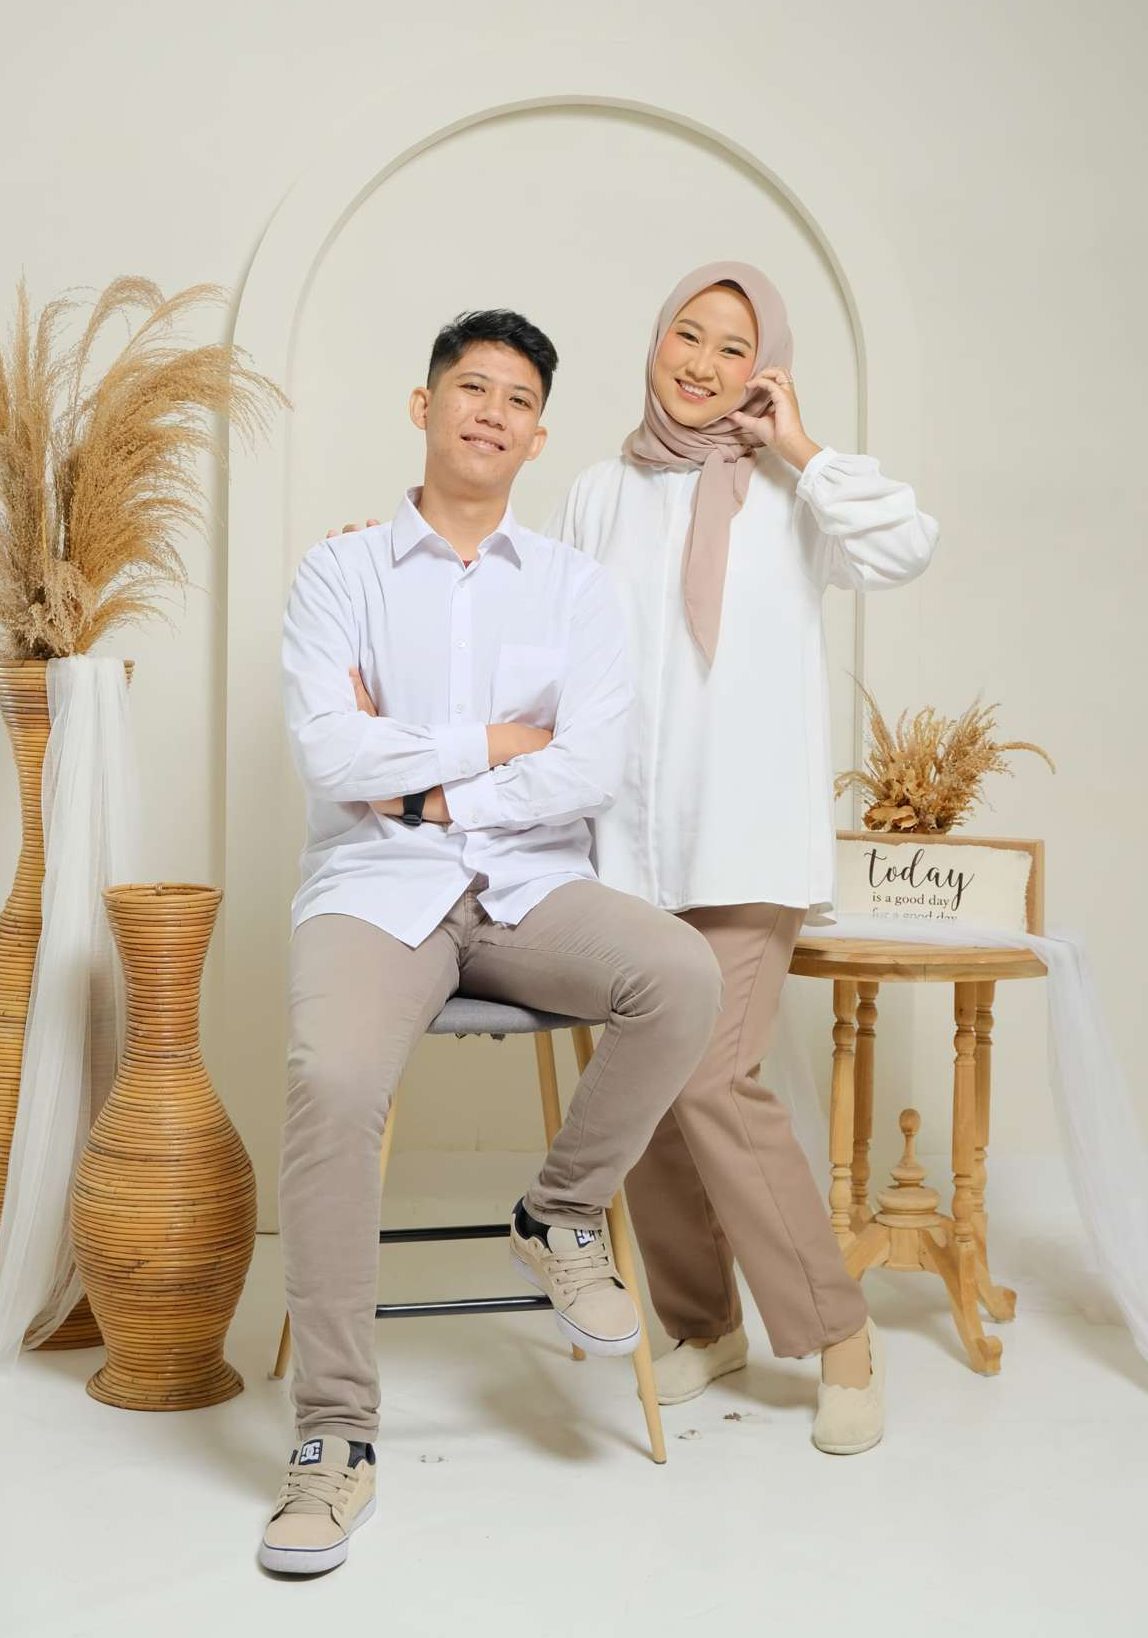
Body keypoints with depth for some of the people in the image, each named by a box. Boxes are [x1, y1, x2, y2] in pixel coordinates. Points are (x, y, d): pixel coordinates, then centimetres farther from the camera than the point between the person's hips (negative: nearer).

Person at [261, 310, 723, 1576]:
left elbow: (589, 772, -4)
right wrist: (496, 741, -3)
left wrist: (421, 788, -8)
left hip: (531, 885, 2)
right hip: (376, 889, -2)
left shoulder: (574, 586, 11)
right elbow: (331, 758, -9)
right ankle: (334, 1436, -18)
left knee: (683, 975, -29)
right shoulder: (339, 573, 6)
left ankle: (561, 1218, -2)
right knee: (331, 1081, -32)